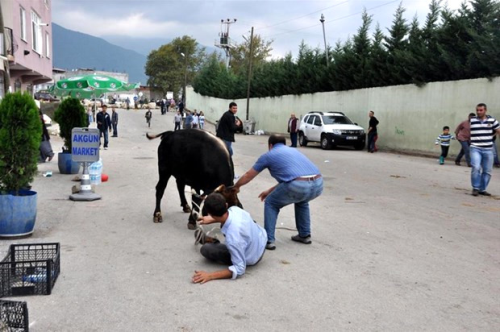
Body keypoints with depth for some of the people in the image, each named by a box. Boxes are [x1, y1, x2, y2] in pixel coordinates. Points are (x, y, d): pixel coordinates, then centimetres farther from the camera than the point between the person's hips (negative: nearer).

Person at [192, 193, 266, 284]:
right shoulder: (235, 209, -23)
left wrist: (210, 275, -36)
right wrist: (211, 219, 16)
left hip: (251, 259, -6)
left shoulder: (233, 238, -43)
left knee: (205, 249, -6)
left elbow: (240, 269, -33)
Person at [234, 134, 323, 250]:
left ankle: (269, 240, 16)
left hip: (299, 186, -5)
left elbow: (248, 176, 30)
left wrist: (236, 186, 49)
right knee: (301, 200, 38)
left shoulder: (268, 155, 19)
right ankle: (305, 235, 39)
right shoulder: (293, 150, 34)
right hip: (318, 184, 6)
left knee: (271, 204, 20)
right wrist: (270, 191, 50)